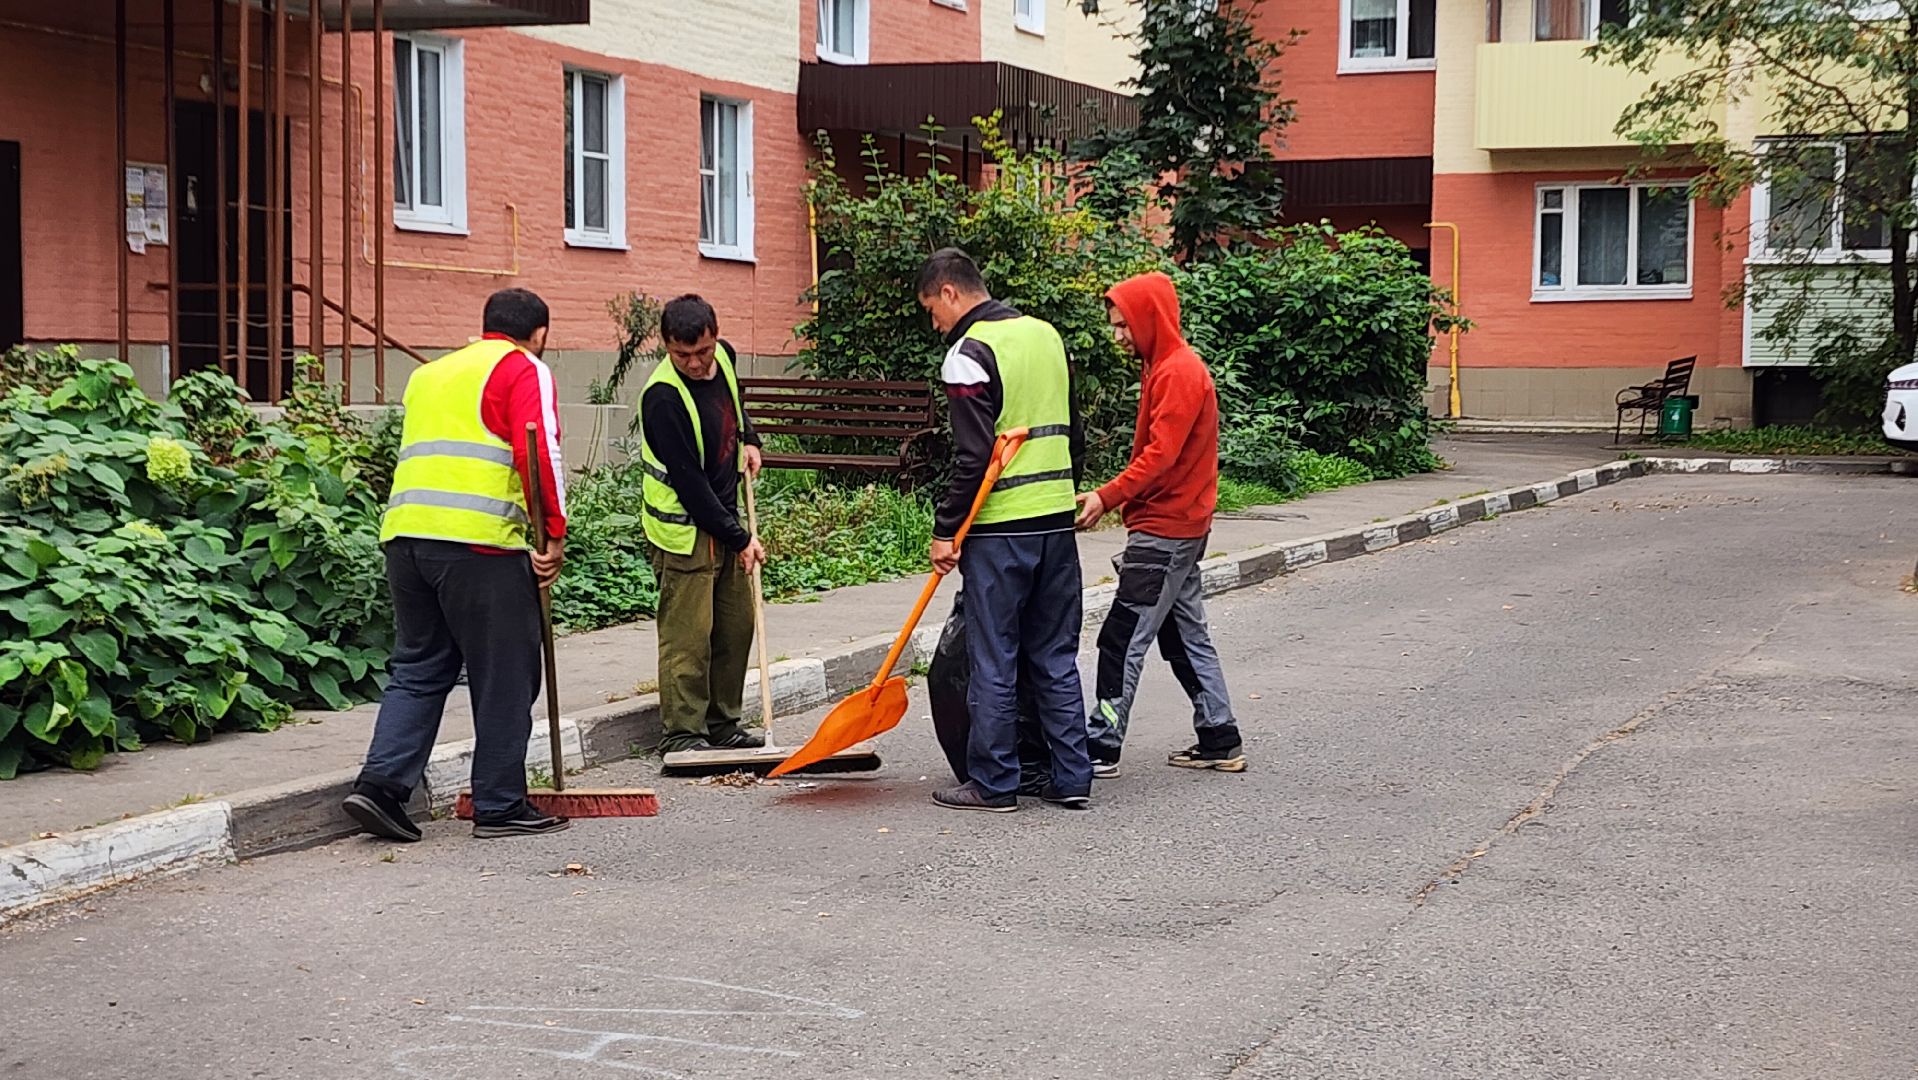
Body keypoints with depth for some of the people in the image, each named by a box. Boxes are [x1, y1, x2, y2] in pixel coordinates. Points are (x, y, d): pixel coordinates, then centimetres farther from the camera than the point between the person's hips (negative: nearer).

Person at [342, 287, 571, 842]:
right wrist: (555, 534, -5)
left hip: (404, 530, 7)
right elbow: (539, 453, -10)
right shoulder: (525, 370, 4)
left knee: (418, 669, 15)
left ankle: (381, 783, 3)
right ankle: (500, 806, 9)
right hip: (480, 540, -7)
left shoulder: (430, 373, 27)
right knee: (504, 677, 3)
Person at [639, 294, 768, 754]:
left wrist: (748, 439, 10)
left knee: (737, 625, 12)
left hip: (725, 517, 8)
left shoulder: (723, 357, -1)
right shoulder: (663, 397, -24)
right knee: (688, 633, -6)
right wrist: (739, 539, -19)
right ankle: (682, 731, 4)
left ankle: (723, 723, 23)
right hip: (685, 528, -8)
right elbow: (688, 481, -23)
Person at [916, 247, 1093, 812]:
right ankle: (1072, 777, 14)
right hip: (1057, 520, 8)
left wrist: (945, 529, -11)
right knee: (1056, 657, 12)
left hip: (999, 528, -7)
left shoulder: (970, 352, -12)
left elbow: (973, 457, -17)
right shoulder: (1047, 334, 13)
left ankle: (992, 783, 7)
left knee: (993, 661, 1)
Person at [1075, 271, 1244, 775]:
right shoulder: (1167, 367, 17)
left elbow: (1160, 454, -23)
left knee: (1122, 639, -8)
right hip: (1177, 526, 10)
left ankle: (1101, 748, -5)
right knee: (1185, 636, 14)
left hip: (1164, 532, -10)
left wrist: (1108, 497, -26)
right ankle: (1220, 741, 19)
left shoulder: (1179, 372, -15)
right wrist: (1119, 499, 12)